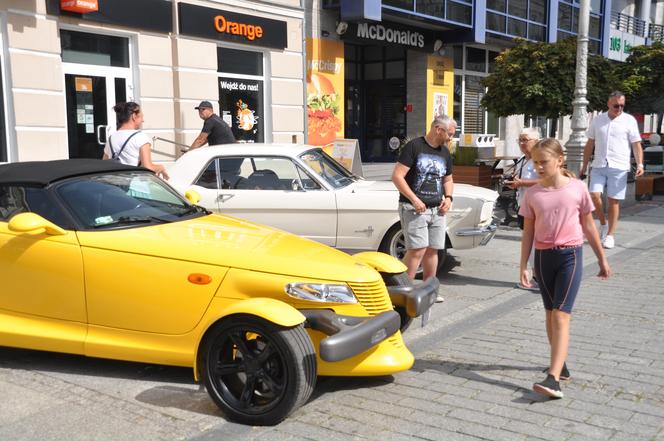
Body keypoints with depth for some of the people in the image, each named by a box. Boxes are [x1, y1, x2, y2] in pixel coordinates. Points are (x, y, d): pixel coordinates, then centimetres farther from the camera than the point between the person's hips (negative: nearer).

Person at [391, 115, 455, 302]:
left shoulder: (445, 152, 14)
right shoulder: (414, 146, -8)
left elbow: (448, 179, 27)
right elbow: (397, 176, -13)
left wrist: (448, 197, 7)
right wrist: (414, 199, -18)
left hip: (437, 209, 7)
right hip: (414, 208, -7)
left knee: (432, 250, 9)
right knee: (417, 249, -14)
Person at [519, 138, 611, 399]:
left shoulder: (577, 188, -4)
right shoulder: (532, 194, 1)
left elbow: (588, 225, 6)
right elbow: (528, 232, 5)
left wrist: (602, 258, 11)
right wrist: (523, 265, 0)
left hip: (570, 255, -3)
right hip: (544, 256, 3)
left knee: (560, 315, -12)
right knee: (550, 314, 13)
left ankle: (553, 378, -17)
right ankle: (560, 364, 31)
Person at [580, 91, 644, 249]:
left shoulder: (629, 120, 1)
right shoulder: (598, 120, 9)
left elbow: (636, 144, -1)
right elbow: (590, 144, 15)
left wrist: (640, 164, -13)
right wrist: (584, 165, 15)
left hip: (619, 167, -2)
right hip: (598, 166, 2)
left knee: (614, 201, 0)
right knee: (594, 195, -10)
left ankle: (610, 235, 9)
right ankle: (603, 224, 15)